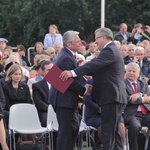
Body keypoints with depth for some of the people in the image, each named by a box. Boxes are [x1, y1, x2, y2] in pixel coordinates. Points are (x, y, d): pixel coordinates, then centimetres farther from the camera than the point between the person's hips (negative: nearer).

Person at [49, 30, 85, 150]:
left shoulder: (67, 55, 13)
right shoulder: (66, 58, -21)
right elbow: (72, 82, -22)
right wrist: (84, 91, -10)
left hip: (67, 98, 11)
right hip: (64, 100, -11)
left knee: (75, 126, 17)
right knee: (65, 130, -6)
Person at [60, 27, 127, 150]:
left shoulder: (109, 50, -13)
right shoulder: (111, 49, 20)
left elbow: (94, 64, -26)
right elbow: (97, 68, 22)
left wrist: (73, 73, -32)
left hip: (111, 96, -11)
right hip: (113, 96, 11)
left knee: (108, 130, -11)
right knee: (113, 130, 15)